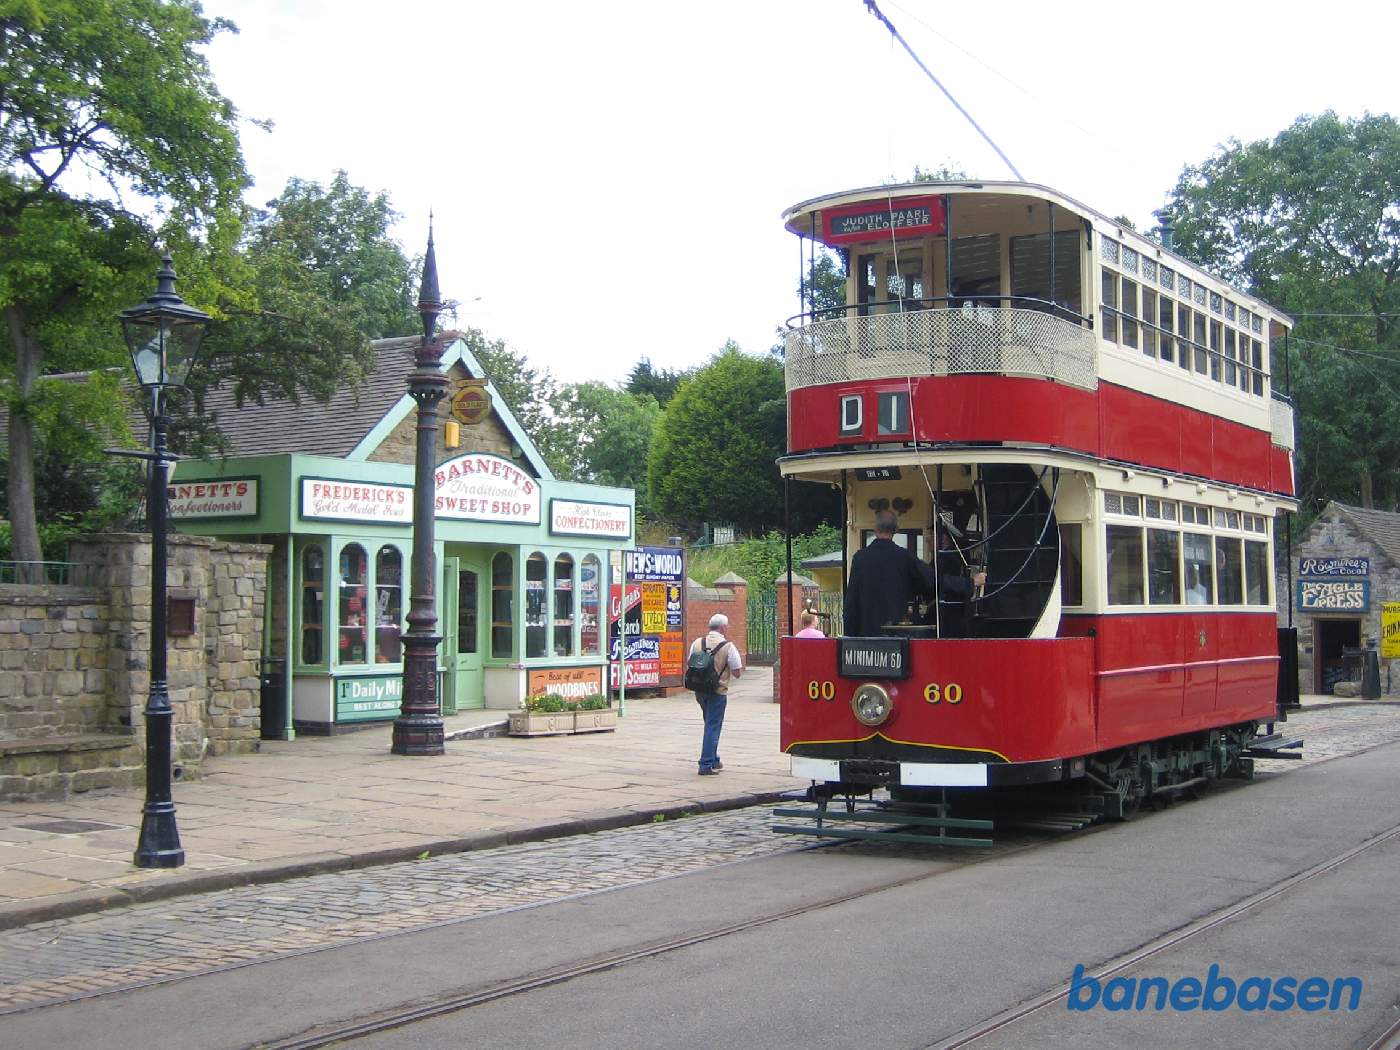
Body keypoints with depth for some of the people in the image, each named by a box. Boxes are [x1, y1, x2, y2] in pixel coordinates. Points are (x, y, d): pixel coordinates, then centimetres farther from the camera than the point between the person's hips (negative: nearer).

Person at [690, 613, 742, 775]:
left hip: (699, 690, 5)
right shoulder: (728, 646, -10)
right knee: (713, 727, 2)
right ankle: (706, 765, -1)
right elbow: (737, 673, -8)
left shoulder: (697, 643, 3)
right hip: (718, 691, -5)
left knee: (710, 724, 21)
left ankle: (714, 760, 30)